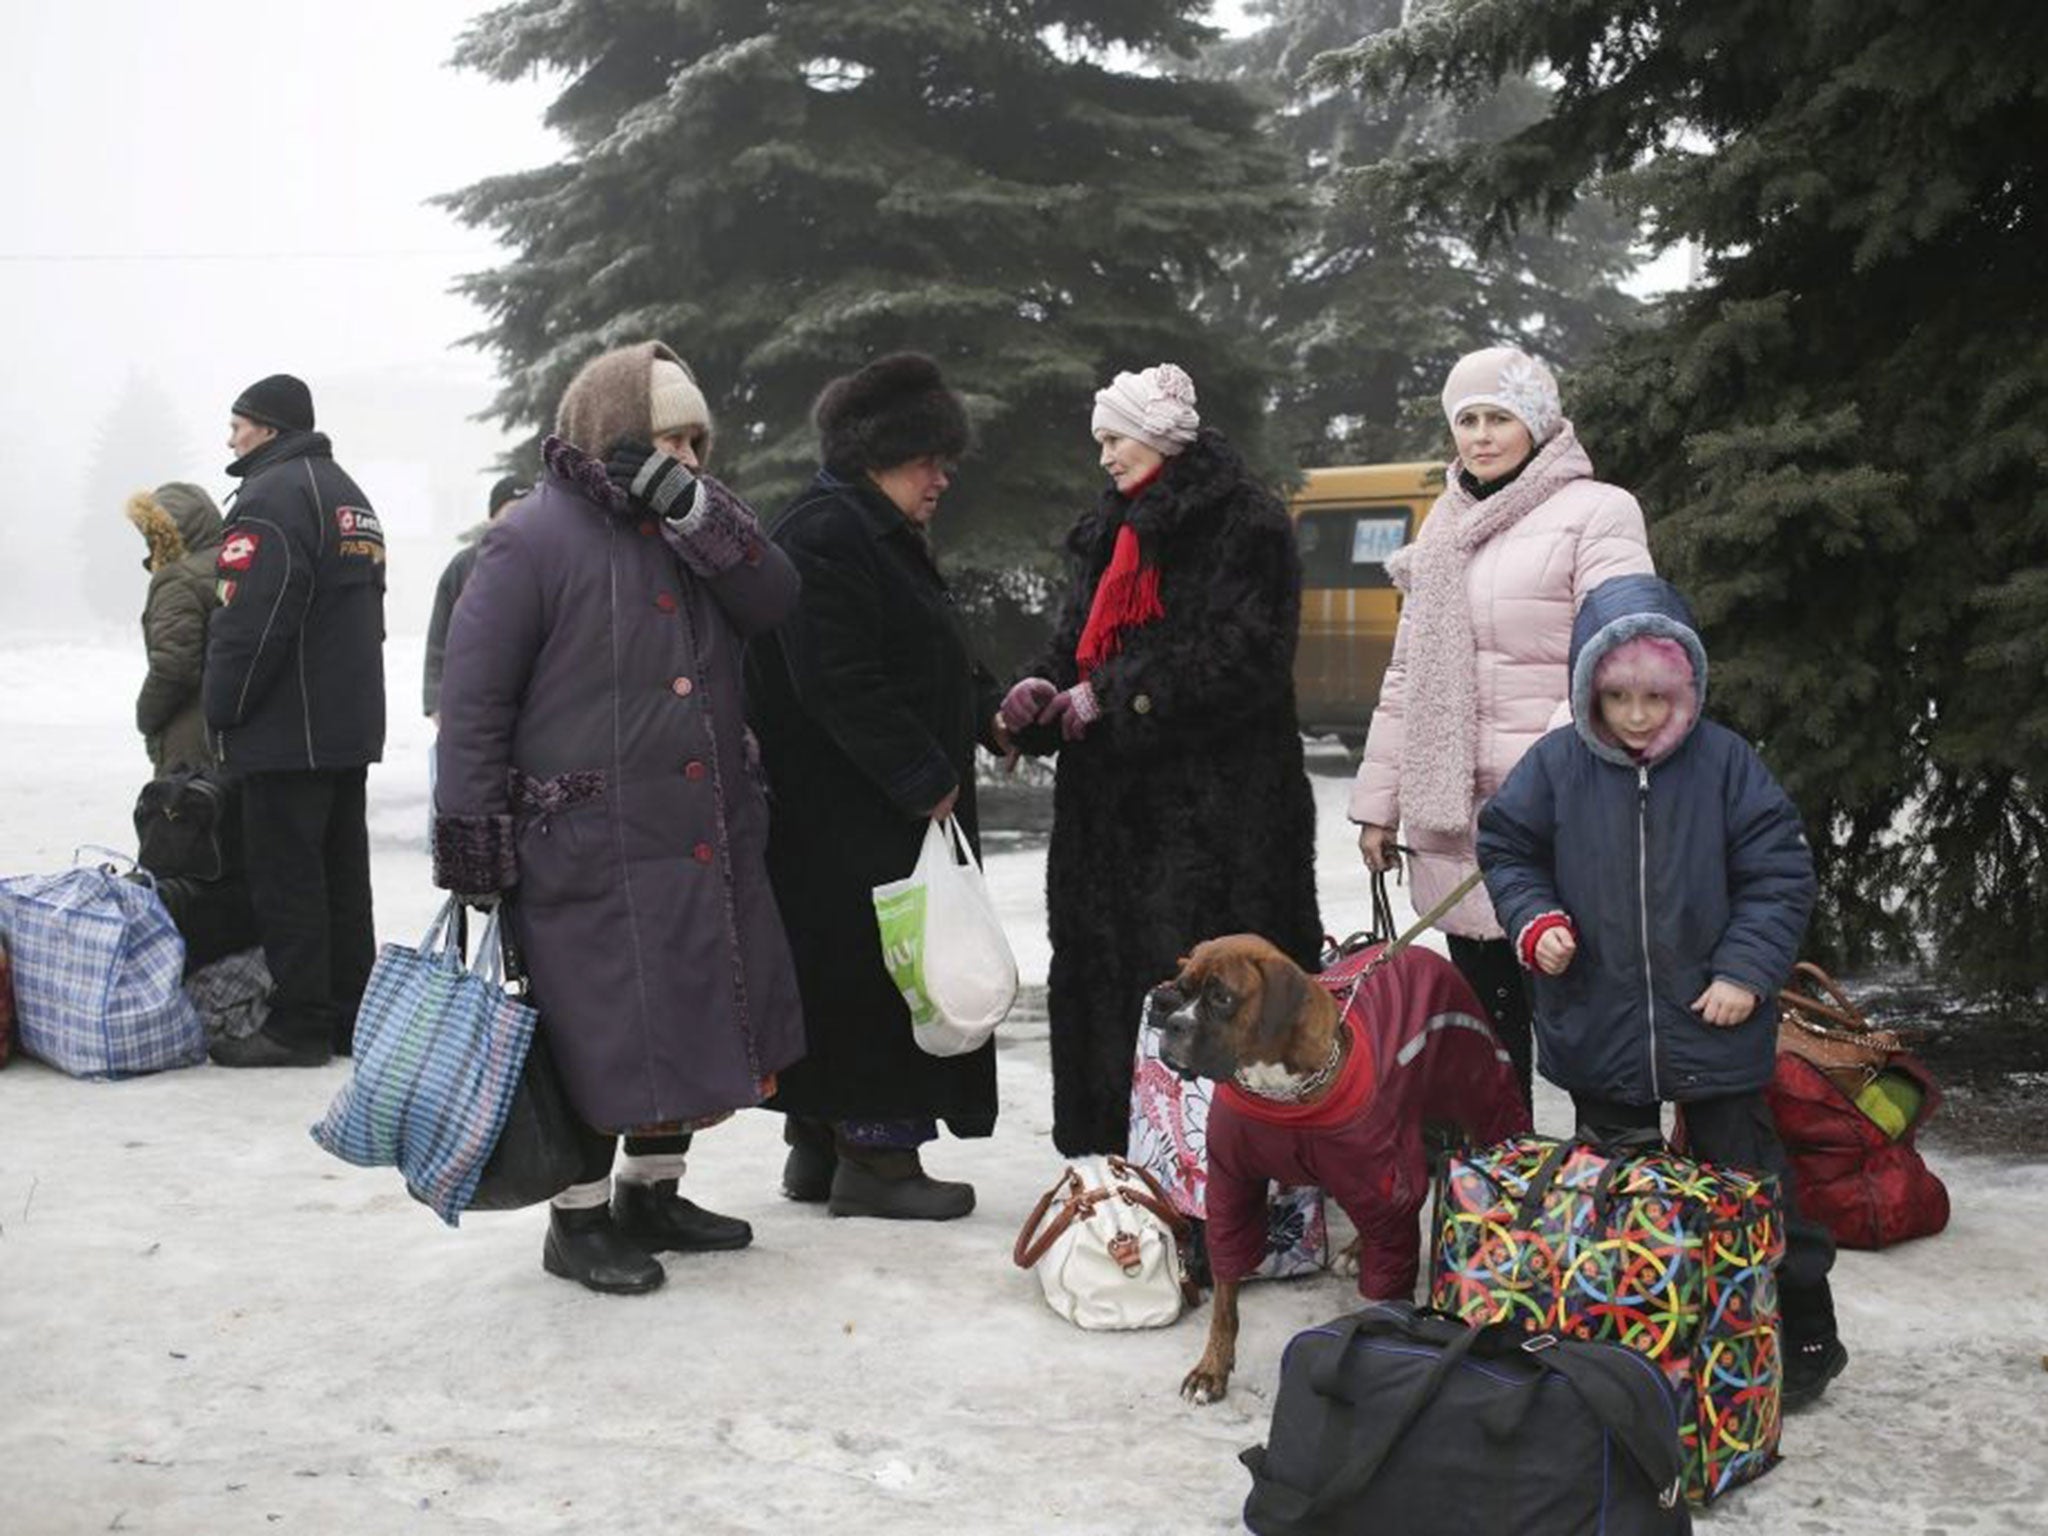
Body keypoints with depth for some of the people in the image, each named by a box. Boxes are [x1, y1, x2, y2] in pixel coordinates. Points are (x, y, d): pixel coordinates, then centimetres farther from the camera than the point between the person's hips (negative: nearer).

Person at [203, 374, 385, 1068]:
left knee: (286, 876, -4)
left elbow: (248, 620, -21)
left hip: (286, 730, -10)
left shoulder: (273, 495, -13)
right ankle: (351, 1015, 17)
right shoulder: (350, 496, 19)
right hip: (353, 725, 10)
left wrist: (222, 709, -10)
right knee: (343, 872, 12)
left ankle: (298, 1024, -1)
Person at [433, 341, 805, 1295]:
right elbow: (472, 700, -10)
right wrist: (475, 851, -12)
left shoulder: (688, 531, 13)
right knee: (603, 1038, 1)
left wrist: (692, 502, -14)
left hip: (705, 848, 7)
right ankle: (578, 1222, 18)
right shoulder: (535, 539, -9)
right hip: (593, 858, -7)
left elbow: (773, 600, -3)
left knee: (694, 1027, 15)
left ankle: (650, 1196, 33)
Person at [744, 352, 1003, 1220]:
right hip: (853, 820, -11)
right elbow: (840, 684, -23)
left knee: (840, 977, 15)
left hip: (892, 815, 11)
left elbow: (920, 663, 27)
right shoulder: (824, 535, -16)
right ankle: (876, 1150, 4)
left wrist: (986, 715, 12)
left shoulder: (879, 535, 19)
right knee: (882, 969, -4)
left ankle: (819, 1143, 23)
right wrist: (926, 781, -20)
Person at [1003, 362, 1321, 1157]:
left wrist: (1113, 697, -14)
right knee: (1107, 972, 6)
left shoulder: (1243, 524, -6)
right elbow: (1079, 643, 21)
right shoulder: (1108, 533, 20)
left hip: (1211, 801, -8)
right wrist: (1042, 689, -2)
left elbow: (1240, 654, -16)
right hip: (1111, 799, 8)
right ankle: (1119, 1145, 14)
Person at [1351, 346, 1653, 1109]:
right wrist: (1379, 801, 18)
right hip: (1451, 811, 6)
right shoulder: (1445, 527, 20)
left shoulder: (1597, 511, -1)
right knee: (1483, 1008, 10)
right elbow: (1407, 674, 22)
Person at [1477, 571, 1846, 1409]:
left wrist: (1747, 970, -12)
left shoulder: (1724, 761, -8)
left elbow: (1779, 873, -5)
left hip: (1712, 1025, -2)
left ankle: (1803, 1335, 21)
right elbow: (1507, 851, 5)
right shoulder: (1556, 765, -5)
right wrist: (1535, 923, -12)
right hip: (1597, 1027, 2)